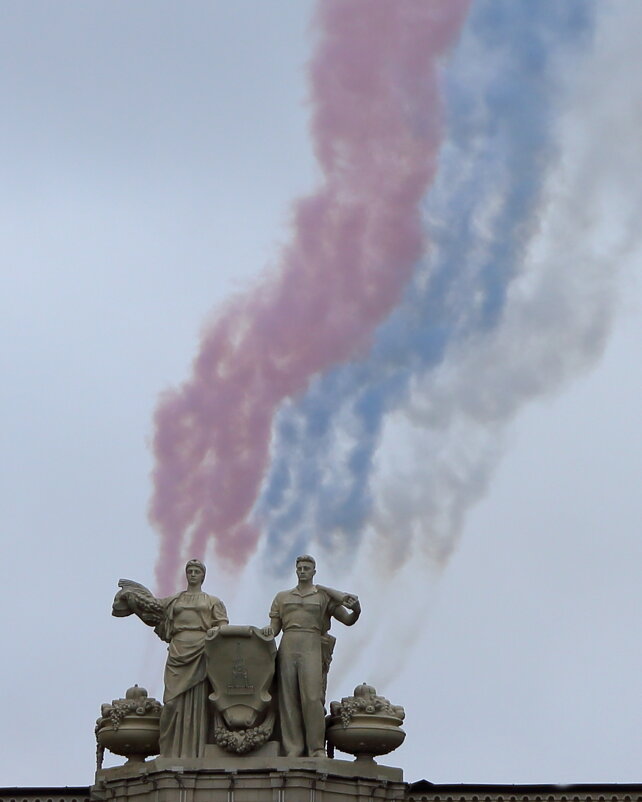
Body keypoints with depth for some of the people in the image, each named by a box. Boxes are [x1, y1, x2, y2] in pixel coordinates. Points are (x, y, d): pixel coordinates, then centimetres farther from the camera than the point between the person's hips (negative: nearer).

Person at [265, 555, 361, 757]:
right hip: (287, 647, 3)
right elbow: (275, 625, 19)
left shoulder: (323, 596, 15)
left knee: (312, 696, -16)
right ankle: (293, 748, -6)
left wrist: (356, 610, -12)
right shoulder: (282, 597, 22)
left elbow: (348, 620, 10)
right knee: (288, 698, -6)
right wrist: (269, 629, -4)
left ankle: (317, 748, -15)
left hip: (312, 647, -2)